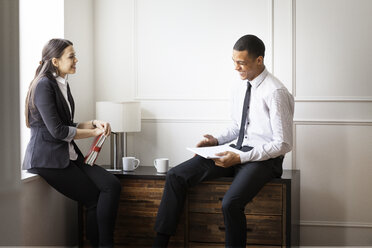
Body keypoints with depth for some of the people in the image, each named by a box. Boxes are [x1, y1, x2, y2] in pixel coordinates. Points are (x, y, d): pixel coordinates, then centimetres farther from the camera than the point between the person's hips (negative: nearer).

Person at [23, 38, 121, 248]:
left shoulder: (63, 85, 17)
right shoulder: (44, 85, -12)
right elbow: (57, 130, -17)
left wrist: (94, 123, 3)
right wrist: (94, 132, -7)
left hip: (69, 156, 8)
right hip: (47, 158, -8)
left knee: (112, 185, -11)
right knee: (94, 199, -11)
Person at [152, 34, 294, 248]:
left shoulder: (276, 93, -16)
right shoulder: (240, 89, 8)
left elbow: (283, 144, -16)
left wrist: (241, 158, -21)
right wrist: (217, 140, 2)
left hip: (264, 158, -7)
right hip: (238, 152, 8)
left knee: (231, 203, -34)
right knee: (176, 176, -5)